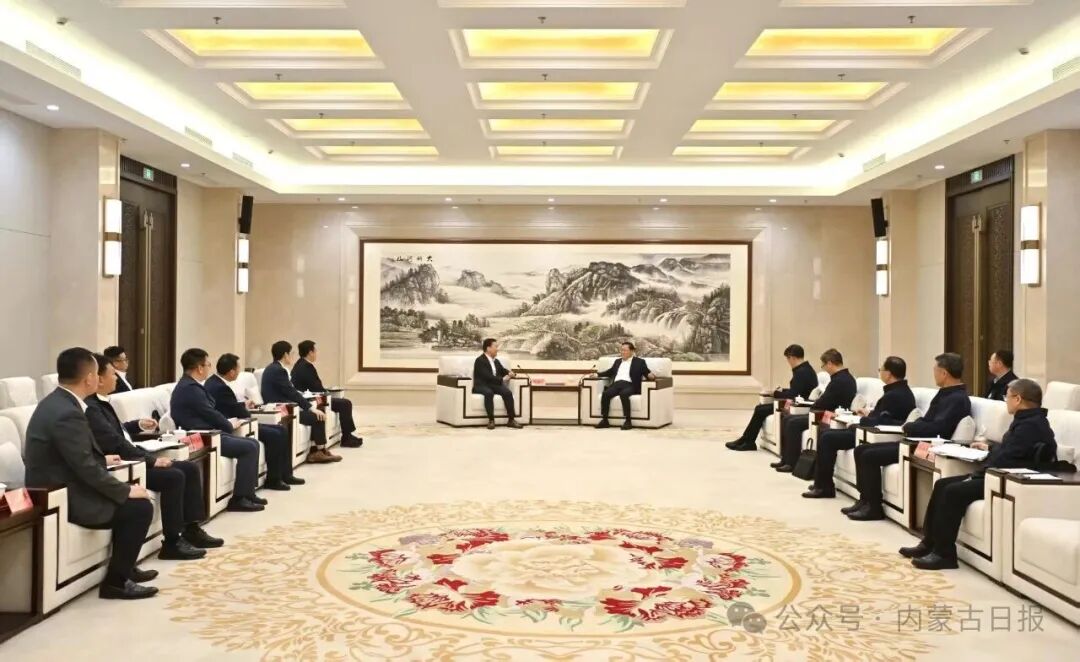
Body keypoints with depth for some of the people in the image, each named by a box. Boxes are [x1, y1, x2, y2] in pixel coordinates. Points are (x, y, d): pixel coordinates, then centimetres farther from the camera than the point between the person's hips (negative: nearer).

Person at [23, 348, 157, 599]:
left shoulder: (57, 402, 6)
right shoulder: (66, 413, -26)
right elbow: (86, 468, -25)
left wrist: (101, 459, 23)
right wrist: (126, 490, -15)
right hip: (61, 499, -10)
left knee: (129, 499, 18)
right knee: (140, 506, -9)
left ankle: (123, 567, 29)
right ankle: (115, 580, 0)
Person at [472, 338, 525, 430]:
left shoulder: (496, 361, 19)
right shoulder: (480, 360, -8)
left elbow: (503, 371, 25)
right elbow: (487, 377, -19)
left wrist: (510, 373, 0)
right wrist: (502, 379, -18)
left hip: (494, 385, 6)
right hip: (481, 386, -6)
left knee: (508, 392, -24)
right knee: (489, 393, -40)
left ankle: (511, 420, -23)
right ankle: (491, 420, -34)